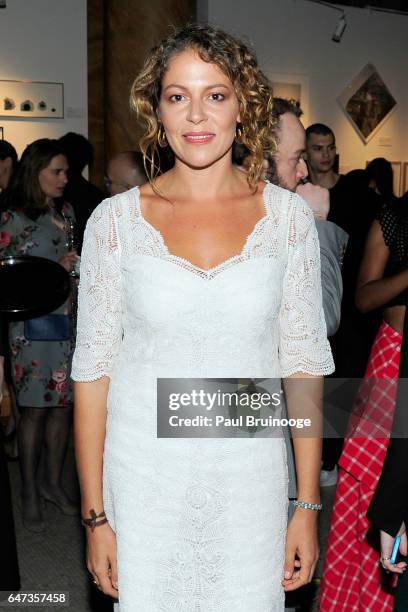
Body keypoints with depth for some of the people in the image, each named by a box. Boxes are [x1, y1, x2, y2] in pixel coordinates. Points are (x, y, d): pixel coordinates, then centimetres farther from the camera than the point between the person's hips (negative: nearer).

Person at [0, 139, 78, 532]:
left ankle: (53, 483, 27)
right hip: (34, 327, -5)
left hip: (69, 324, 5)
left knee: (63, 405, 11)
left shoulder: (66, 212, 10)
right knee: (35, 409, 2)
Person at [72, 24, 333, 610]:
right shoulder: (115, 220, -5)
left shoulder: (288, 216, -3)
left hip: (251, 483, 1)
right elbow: (93, 368, -2)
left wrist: (308, 505, -1)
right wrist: (96, 515, -2)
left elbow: (303, 363, 0)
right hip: (143, 481, 0)